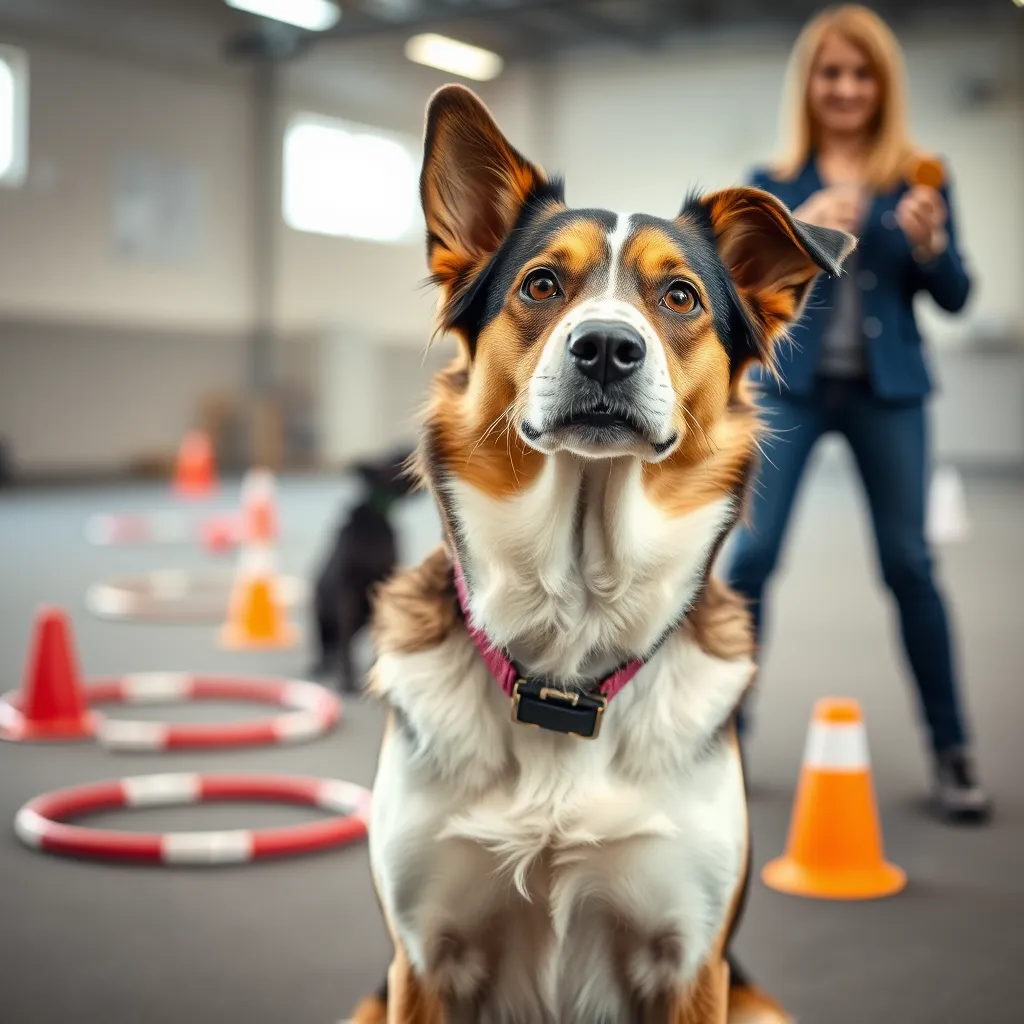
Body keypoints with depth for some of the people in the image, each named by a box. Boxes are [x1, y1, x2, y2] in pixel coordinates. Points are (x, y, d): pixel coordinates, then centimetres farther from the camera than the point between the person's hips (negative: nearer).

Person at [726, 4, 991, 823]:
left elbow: (955, 297, 3)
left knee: (909, 563, 0)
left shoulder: (919, 179, 5)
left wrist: (929, 242, -17)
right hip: (790, 386, 0)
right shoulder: (774, 183, 6)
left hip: (887, 390, 0)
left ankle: (953, 751, 9)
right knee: (752, 554, -6)